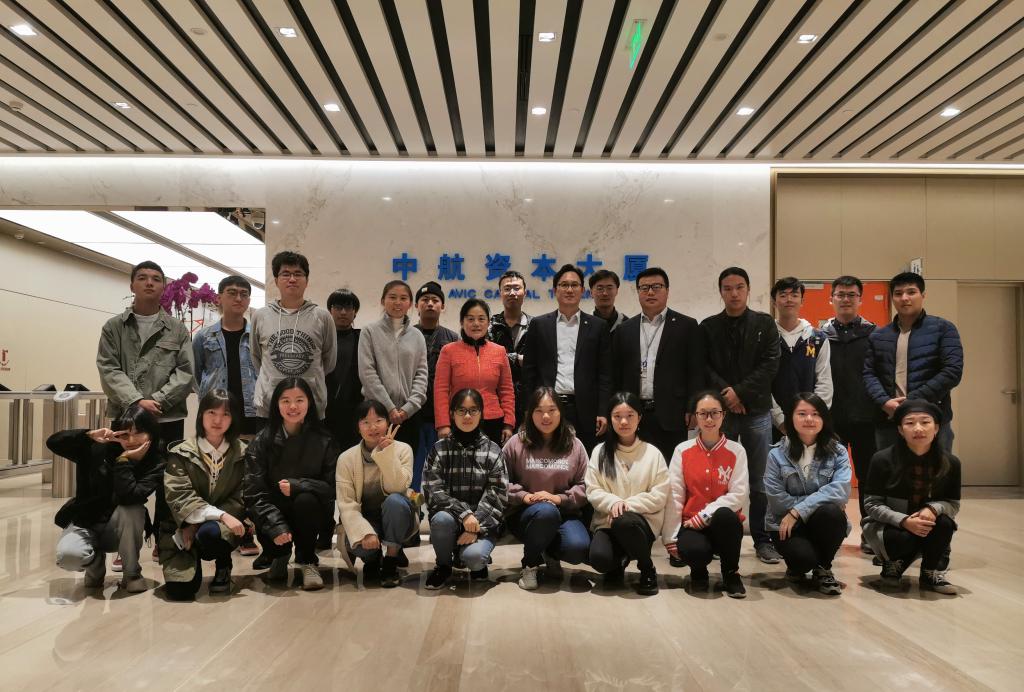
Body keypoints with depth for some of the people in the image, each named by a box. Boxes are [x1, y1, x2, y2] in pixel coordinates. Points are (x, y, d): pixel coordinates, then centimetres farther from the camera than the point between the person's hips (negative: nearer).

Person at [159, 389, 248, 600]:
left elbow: (240, 499, -6)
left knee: (209, 533, -35)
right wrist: (220, 515, -28)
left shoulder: (242, 453, -1)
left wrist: (200, 524, -18)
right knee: (180, 590, -18)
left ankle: (223, 567, 1)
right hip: (184, 530, 0)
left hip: (222, 526, 0)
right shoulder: (181, 453, -3)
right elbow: (179, 498, -14)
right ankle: (193, 562, 20)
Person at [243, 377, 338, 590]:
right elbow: (253, 493, -12)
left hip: (310, 514, -1)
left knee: (305, 499, -33)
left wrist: (296, 485, -25)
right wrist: (276, 526, -26)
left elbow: (332, 487, -10)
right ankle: (280, 556, 10)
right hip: (275, 512, 1)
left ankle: (307, 562, -7)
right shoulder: (262, 442, -5)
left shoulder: (324, 441, -6)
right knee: (266, 530, -31)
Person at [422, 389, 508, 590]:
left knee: (472, 556, -30)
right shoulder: (439, 449, 1)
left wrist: (477, 526, -18)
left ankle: (479, 562, 10)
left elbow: (496, 496, -5)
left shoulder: (493, 451, 0)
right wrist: (463, 514, -22)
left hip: (482, 522, -1)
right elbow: (434, 492, -7)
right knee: (442, 518, -33)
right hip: (449, 516, 1)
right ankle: (443, 564, -1)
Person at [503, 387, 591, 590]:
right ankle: (529, 565, -8)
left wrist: (560, 498, -12)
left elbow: (585, 485, 2)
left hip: (565, 513, 2)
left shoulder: (574, 445, 6)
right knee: (546, 511, -38)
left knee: (578, 549, -28)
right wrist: (524, 496, -16)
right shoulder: (516, 444, 1)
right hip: (525, 513, -2)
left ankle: (551, 554, 12)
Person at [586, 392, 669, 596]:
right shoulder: (600, 451, 5)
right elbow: (593, 491, 0)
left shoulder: (652, 453, 1)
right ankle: (619, 563, 12)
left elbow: (659, 496, -4)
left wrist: (628, 505, -17)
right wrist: (613, 502, -20)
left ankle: (648, 570, -7)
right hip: (607, 521, 1)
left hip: (641, 520, -1)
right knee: (599, 558, -29)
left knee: (624, 521, -38)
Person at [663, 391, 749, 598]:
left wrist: (706, 515, -19)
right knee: (693, 550, -34)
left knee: (724, 515, -36)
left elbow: (739, 495, -9)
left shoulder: (736, 451, 0)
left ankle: (731, 574, -9)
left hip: (724, 525, 0)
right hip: (691, 525, 0)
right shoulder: (682, 450, 1)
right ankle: (699, 571, 7)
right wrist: (670, 536, -6)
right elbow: (674, 495, -1)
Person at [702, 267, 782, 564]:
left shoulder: (765, 324, 5)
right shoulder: (708, 327, 6)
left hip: (757, 411, 0)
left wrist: (741, 393, -13)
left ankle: (762, 540, 16)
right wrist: (726, 393, -14)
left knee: (759, 481, 6)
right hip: (720, 411, 0)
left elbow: (770, 365, -4)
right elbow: (703, 368, -1)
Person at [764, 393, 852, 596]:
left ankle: (823, 569, -5)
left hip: (822, 521, 2)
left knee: (831, 512, -32)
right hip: (786, 525, -2)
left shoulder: (838, 452, -1)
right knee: (804, 556, -32)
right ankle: (797, 567, 9)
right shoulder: (777, 454, -3)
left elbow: (841, 489, -19)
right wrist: (821, 500, -15)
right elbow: (778, 501, -12)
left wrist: (798, 510, -25)